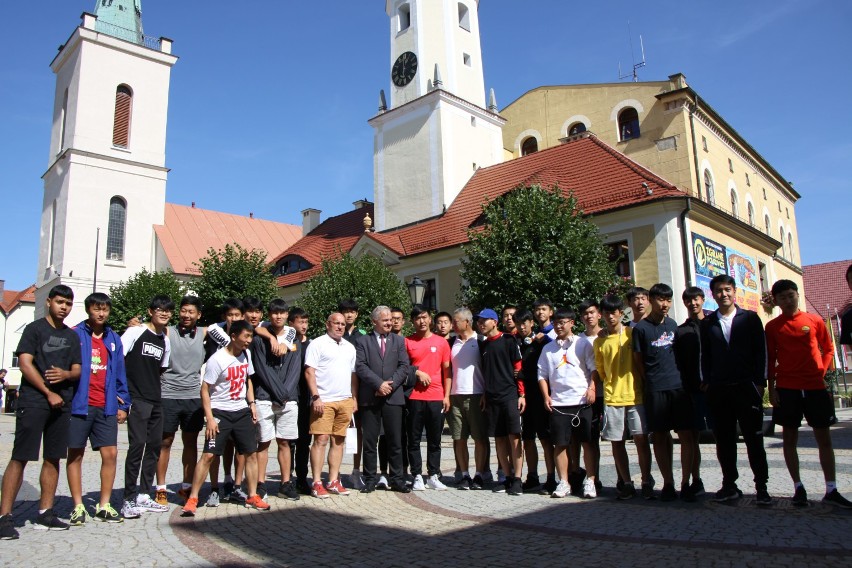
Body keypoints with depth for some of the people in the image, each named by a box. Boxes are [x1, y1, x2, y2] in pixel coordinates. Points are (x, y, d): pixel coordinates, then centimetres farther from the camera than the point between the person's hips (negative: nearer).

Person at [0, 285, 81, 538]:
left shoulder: (72, 336, 16)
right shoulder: (34, 329, 1)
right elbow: (25, 363, -8)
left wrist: (65, 374, -8)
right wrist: (49, 393, -11)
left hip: (61, 404, 5)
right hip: (33, 401, -5)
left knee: (53, 459, 7)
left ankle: (45, 514, 14)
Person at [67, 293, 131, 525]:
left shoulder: (114, 339, 11)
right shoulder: (75, 335, -2)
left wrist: (123, 404, 9)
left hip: (106, 407, 4)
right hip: (79, 405, -3)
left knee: (110, 453, 2)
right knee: (75, 454, 6)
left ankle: (104, 505, 14)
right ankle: (78, 506, 18)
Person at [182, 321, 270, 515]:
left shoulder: (246, 354, 5)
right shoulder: (217, 359, -15)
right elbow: (205, 389, -13)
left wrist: (252, 403, 8)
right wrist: (210, 418, -18)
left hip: (242, 411, 6)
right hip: (220, 412, -6)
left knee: (251, 453, 6)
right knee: (208, 455, -8)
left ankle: (252, 497, 17)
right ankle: (192, 499, 5)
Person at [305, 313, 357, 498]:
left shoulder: (349, 347, 17)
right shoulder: (317, 344, -2)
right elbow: (309, 372, -8)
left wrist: (354, 398, 12)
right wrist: (315, 397, -14)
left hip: (345, 401, 6)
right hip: (323, 401, -6)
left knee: (338, 440, 8)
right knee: (321, 439, -6)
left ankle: (334, 481, 15)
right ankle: (317, 483, 1)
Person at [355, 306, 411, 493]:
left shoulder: (399, 341, 13)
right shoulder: (363, 341, 7)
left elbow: (404, 366, 4)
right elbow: (360, 366, -4)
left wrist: (390, 384, -10)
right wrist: (379, 384, -13)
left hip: (393, 397, 1)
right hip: (370, 398, -1)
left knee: (395, 441, 4)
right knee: (369, 441, 4)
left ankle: (397, 479, 13)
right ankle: (370, 479, 14)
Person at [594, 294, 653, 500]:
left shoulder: (633, 333, 3)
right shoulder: (599, 341, 8)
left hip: (635, 395, -2)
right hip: (611, 398, 2)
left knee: (641, 438, -3)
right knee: (616, 442, 4)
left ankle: (647, 481, 10)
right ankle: (626, 483, 16)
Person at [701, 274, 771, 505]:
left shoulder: (750, 318, 5)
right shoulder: (707, 323, 9)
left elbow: (760, 351, 2)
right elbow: (705, 355, 10)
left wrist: (759, 382, -4)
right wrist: (706, 382, 2)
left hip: (747, 388, -2)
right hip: (718, 390, 2)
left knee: (754, 438, 2)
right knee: (724, 440, 7)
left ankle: (761, 486, 12)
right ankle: (729, 485, 17)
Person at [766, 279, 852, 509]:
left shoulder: (814, 320, 4)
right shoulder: (772, 327, 2)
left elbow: (828, 348, 13)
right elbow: (770, 360, 4)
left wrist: (822, 371, 0)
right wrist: (771, 388, 0)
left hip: (815, 386, 1)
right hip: (787, 388, -1)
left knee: (824, 437, 4)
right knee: (790, 437, 3)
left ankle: (831, 490, 12)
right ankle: (798, 487, 12)